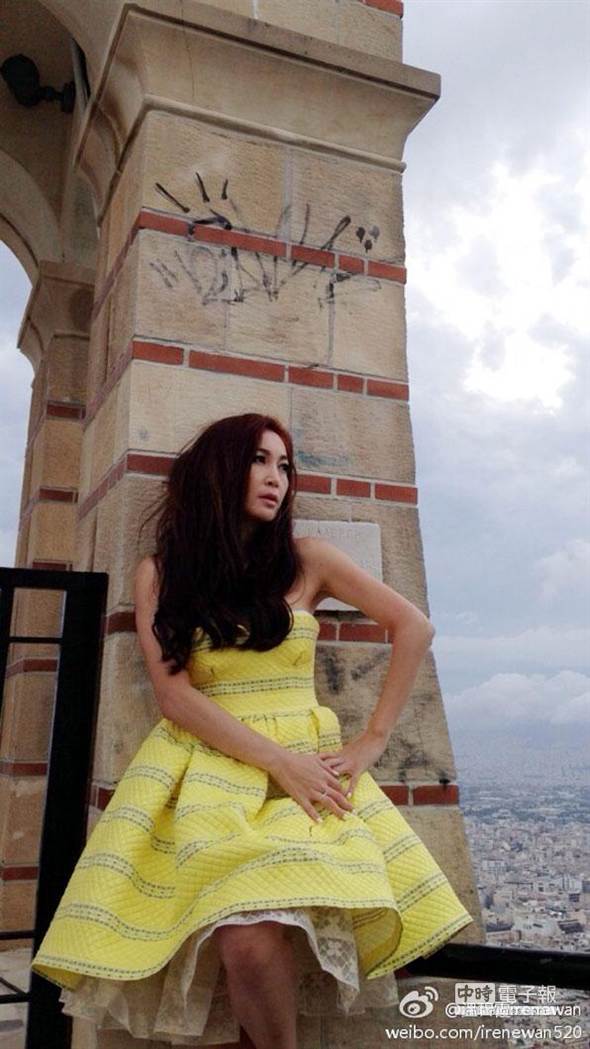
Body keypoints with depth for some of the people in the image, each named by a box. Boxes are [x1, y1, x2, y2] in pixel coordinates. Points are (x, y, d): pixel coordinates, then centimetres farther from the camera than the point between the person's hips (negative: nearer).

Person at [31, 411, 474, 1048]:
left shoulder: (307, 559, 7)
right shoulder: (159, 572, 7)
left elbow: (413, 627, 8)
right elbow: (172, 692, -2)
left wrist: (374, 740, 1)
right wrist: (279, 760, -13)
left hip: (306, 765, 0)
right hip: (206, 766, 0)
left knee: (259, 940, -26)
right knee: (247, 943, -26)